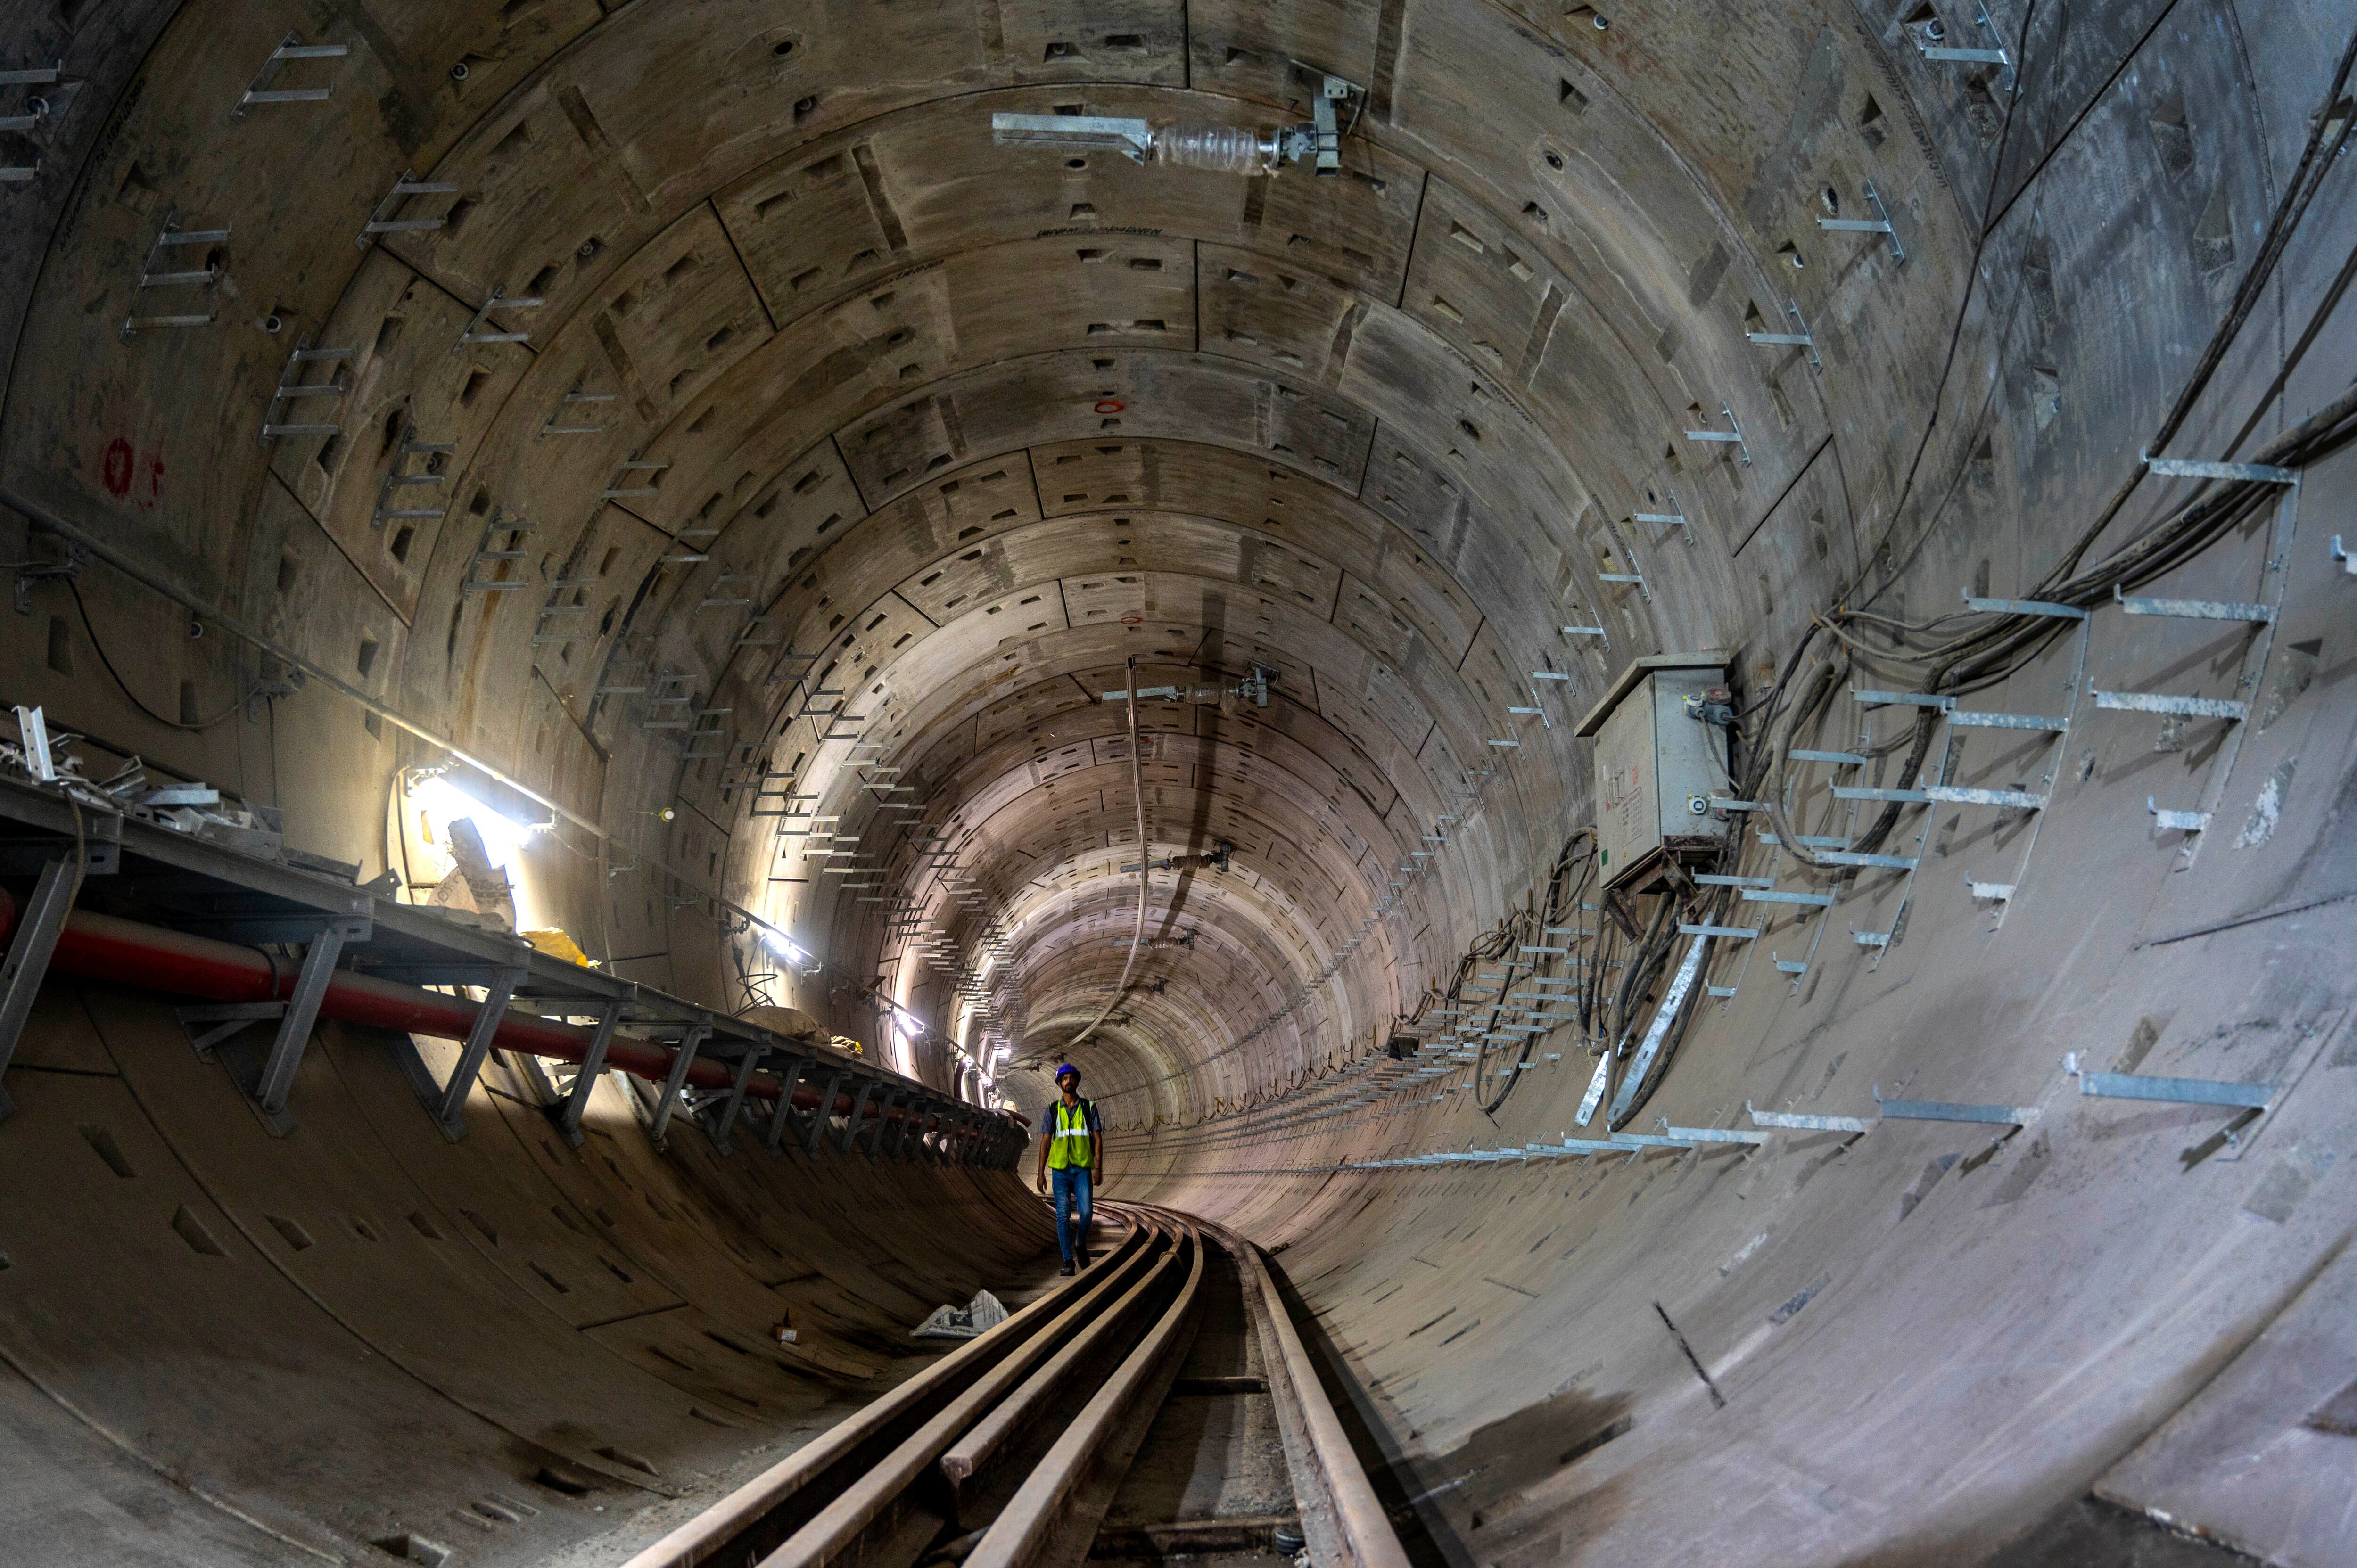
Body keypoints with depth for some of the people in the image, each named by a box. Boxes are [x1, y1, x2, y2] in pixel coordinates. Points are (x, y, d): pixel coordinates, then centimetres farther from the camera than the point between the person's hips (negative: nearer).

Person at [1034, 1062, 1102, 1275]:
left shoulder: (1089, 1107, 6)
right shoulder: (1053, 1110, 7)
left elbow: (1097, 1139, 4)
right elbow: (1045, 1142, 7)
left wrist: (1098, 1168, -7)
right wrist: (1041, 1173, 1)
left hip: (1083, 1169, 0)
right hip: (1061, 1169, 1)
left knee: (1085, 1212, -11)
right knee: (1063, 1215, -4)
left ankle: (1081, 1244, 18)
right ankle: (1068, 1261, 1)